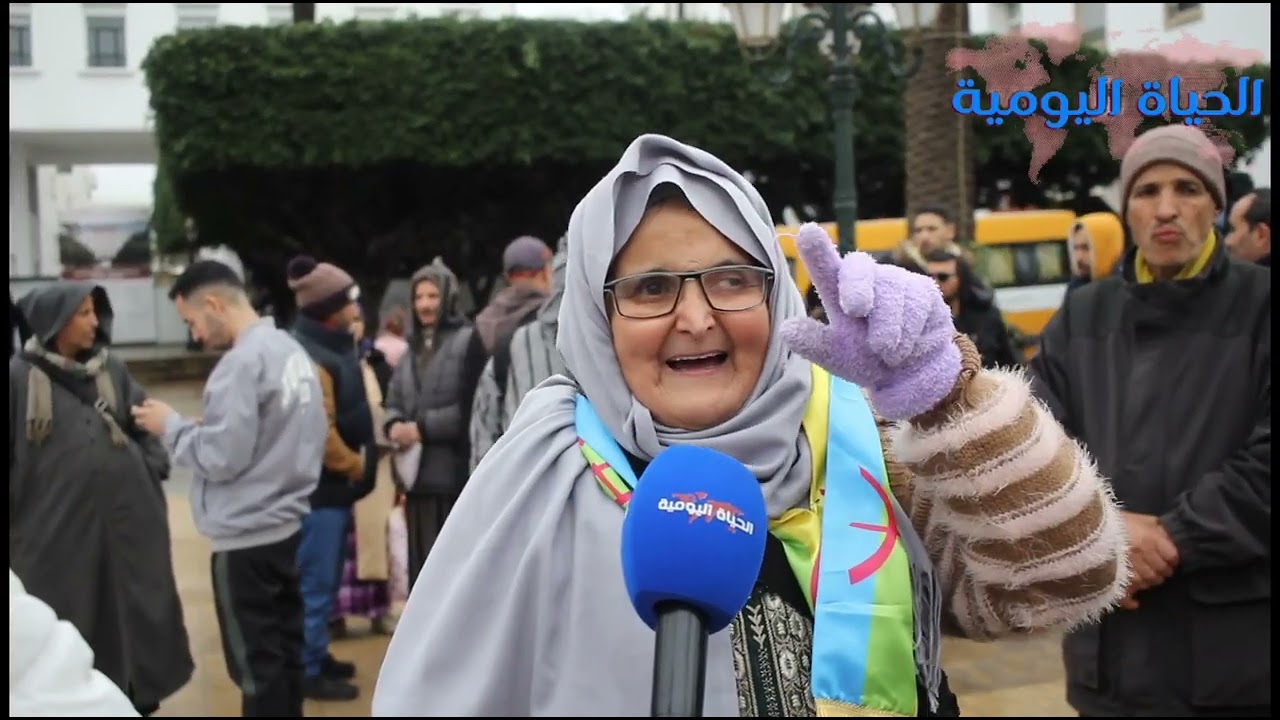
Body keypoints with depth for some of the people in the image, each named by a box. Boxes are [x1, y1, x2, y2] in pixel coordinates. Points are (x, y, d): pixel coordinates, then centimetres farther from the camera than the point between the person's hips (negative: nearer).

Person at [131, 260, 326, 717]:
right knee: (284, 650, 17)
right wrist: (195, 425, 10)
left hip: (246, 537, -9)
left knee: (256, 664, 3)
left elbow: (221, 457, -20)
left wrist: (170, 425, -5)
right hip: (284, 526, 9)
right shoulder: (292, 351, 7)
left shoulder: (242, 362, -19)